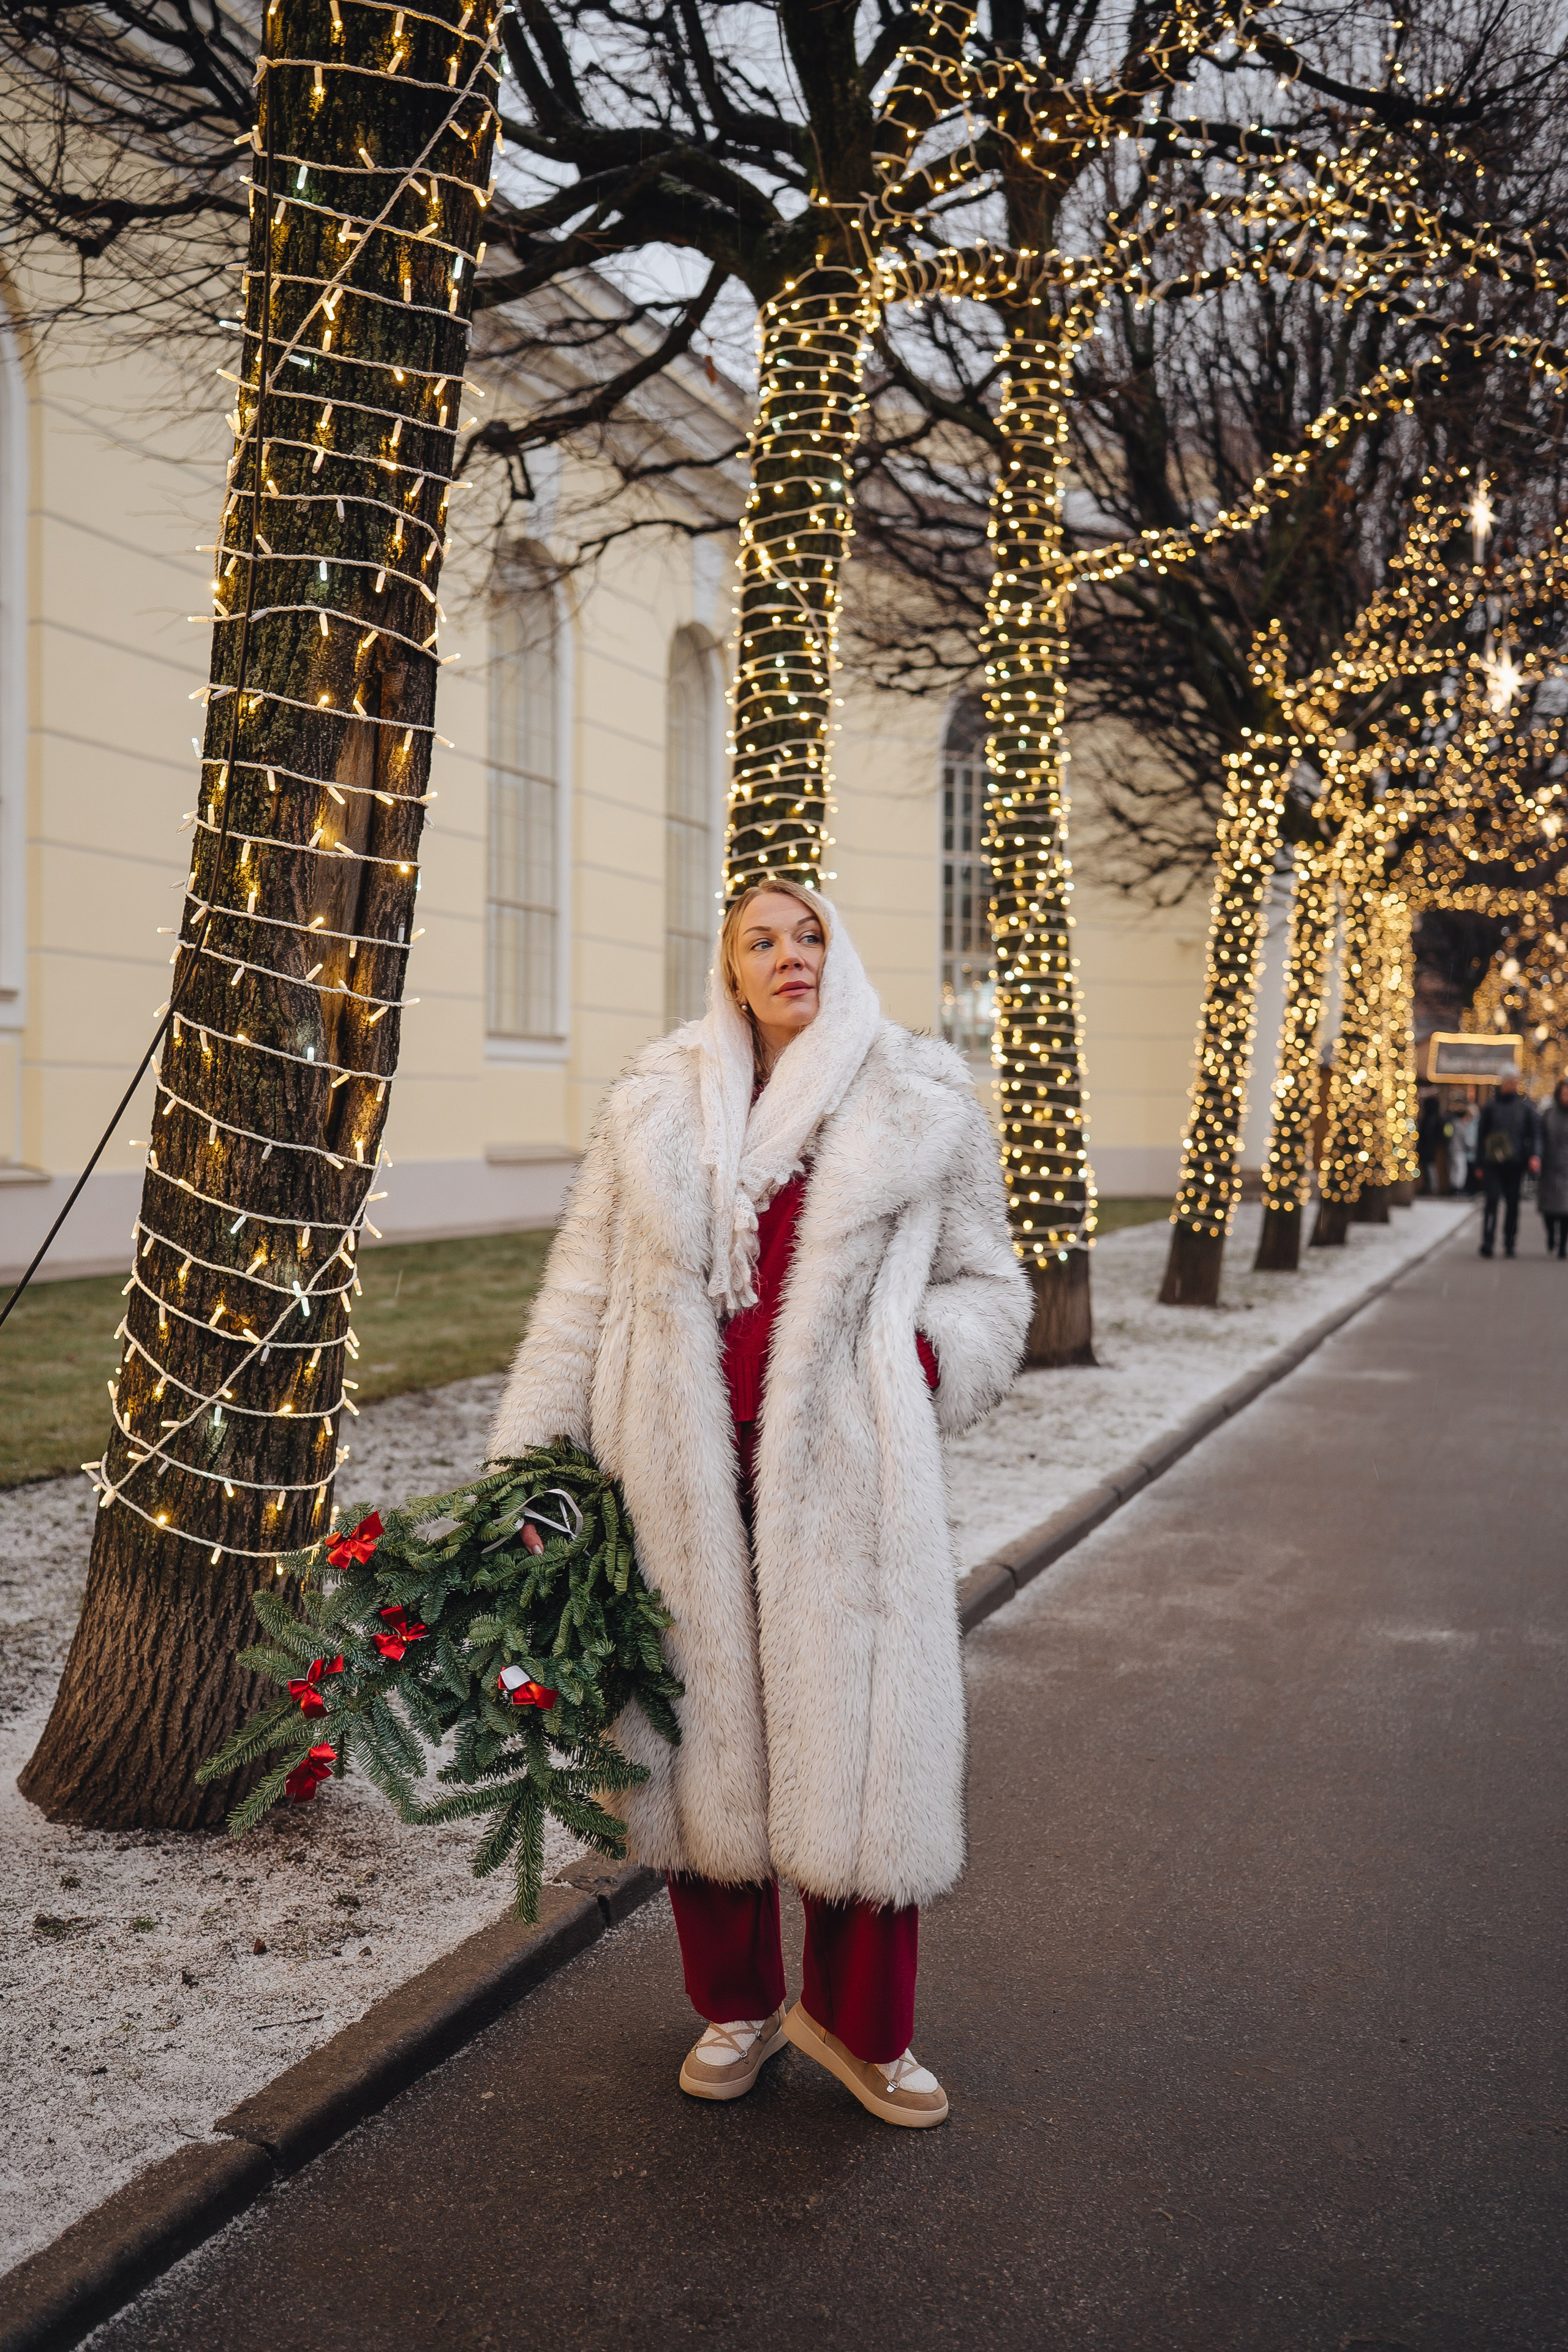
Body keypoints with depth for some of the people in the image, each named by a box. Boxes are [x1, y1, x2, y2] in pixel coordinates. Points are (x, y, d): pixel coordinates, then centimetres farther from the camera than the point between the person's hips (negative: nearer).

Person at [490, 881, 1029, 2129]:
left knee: (859, 1740, 1)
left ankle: (860, 2024, 26)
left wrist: (923, 1361, -10)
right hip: (684, 1478, 2)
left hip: (844, 1476, -1)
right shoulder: (657, 1107, 9)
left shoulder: (922, 1108, 6)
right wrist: (526, 1463, 5)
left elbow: (988, 1286, 11)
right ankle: (738, 2006, 32)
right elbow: (582, 1297, 10)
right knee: (704, 1737, 10)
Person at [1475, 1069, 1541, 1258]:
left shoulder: (1525, 1108, 8)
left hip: (1515, 1164, 2)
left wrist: (1535, 1155, -10)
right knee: (1492, 1199, -12)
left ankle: (1509, 1244, 16)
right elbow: (1481, 1135, 8)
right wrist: (1480, 1163, 4)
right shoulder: (1490, 1107, 5)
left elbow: (1533, 1135, 8)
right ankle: (1487, 1243, -15)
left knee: (1512, 1203, 6)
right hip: (1493, 1163, -2)